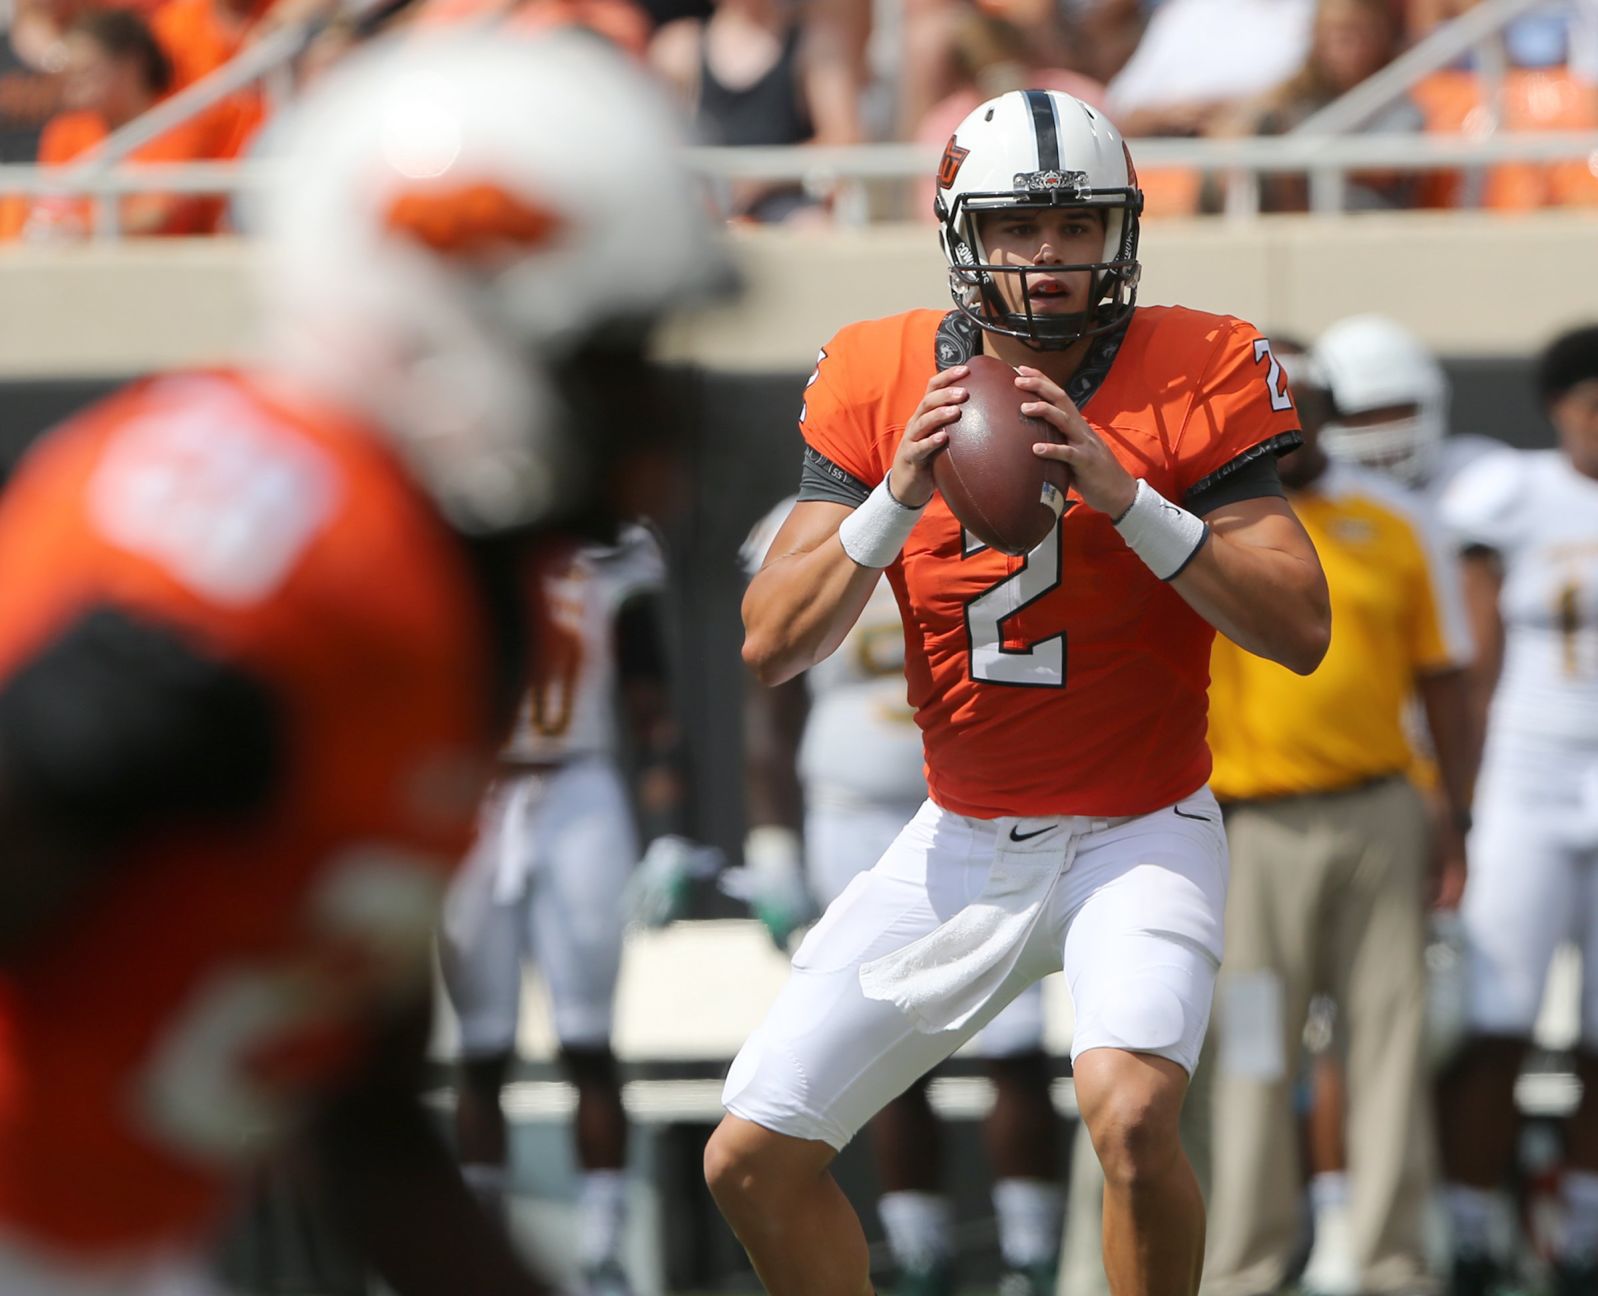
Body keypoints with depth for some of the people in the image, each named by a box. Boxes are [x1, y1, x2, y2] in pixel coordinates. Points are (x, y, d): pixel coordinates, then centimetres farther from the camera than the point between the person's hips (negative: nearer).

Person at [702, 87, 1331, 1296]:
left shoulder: (1196, 378, -10)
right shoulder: (883, 382, -3)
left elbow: (1301, 629, -16)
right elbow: (772, 647, -6)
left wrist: (1126, 497, -25)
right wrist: (898, 500, -22)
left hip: (1141, 833, -4)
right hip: (964, 843, 4)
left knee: (1131, 1114, -31)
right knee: (753, 1161, 0)